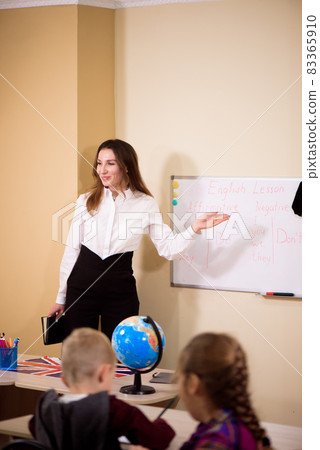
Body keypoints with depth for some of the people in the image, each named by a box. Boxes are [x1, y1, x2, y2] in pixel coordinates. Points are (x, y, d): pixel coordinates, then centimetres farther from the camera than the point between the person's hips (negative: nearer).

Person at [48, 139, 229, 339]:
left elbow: (169, 249, -1)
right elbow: (71, 251, 8)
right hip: (81, 287, 1)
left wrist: (195, 228, -17)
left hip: (120, 292, -1)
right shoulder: (86, 201, 4)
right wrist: (61, 297, 10)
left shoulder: (145, 204, 1)